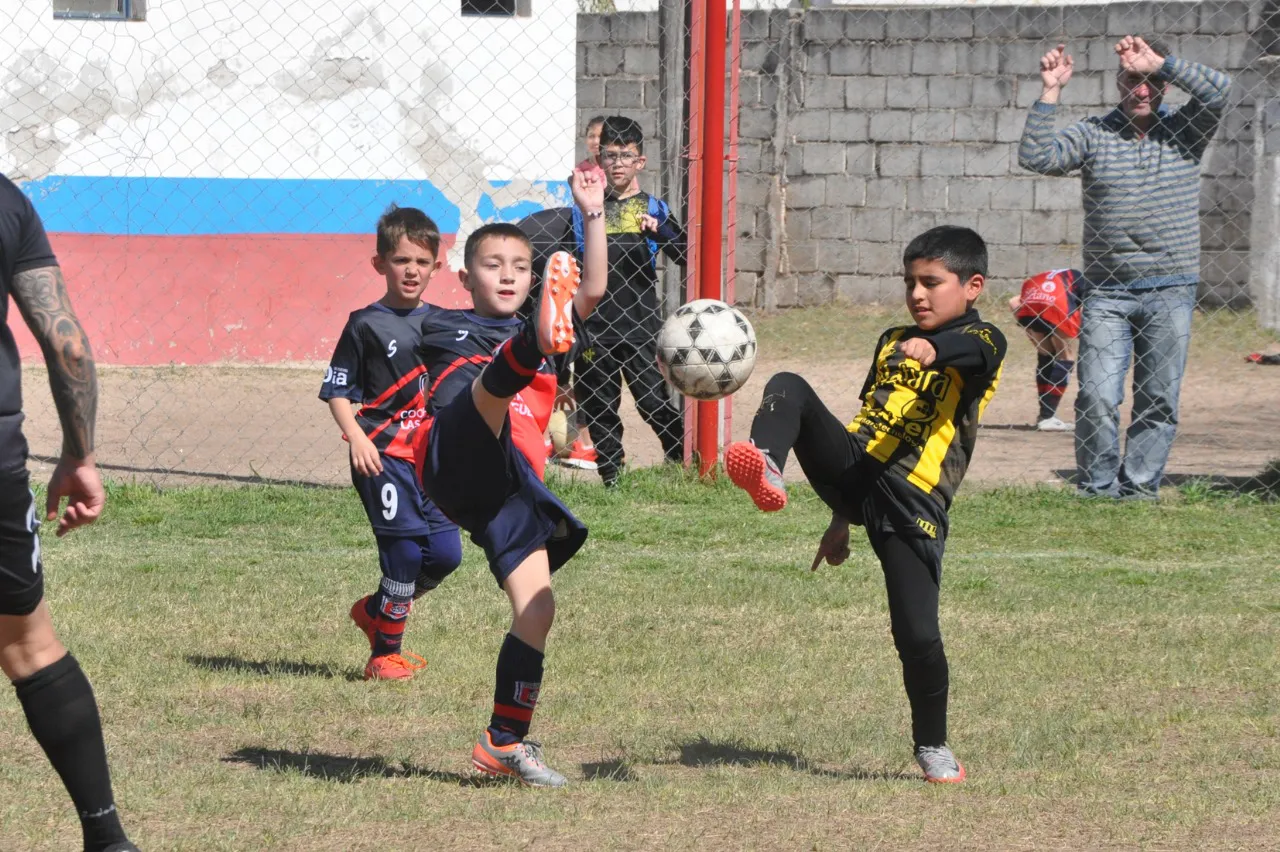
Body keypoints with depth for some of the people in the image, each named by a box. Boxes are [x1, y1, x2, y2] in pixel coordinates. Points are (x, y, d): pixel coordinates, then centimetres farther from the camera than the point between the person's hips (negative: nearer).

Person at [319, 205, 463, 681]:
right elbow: (337, 391, -4)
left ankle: (375, 611, 26)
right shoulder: (366, 325, -3)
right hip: (384, 457, -6)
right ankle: (385, 654, 2)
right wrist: (357, 438, -18)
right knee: (405, 549, -11)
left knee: (445, 553, 2)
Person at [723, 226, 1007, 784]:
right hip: (855, 467, 5)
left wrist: (931, 349, -48)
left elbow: (975, 353, -23)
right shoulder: (892, 342, 25)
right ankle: (764, 470, -48)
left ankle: (933, 747, 14)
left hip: (912, 505, -5)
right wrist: (842, 518, 30)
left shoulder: (981, 341, 3)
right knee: (788, 388, -19)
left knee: (918, 637, -11)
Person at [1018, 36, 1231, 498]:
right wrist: (1050, 92, -11)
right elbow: (1035, 157, -7)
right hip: (1107, 292, 0)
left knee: (1158, 402, 2)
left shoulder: (1182, 132, 5)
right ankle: (1097, 489, 2)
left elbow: (1217, 89, -11)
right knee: (1097, 399, -8)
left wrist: (1159, 62, -14)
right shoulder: (1092, 135, 5)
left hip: (1170, 292, 1)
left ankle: (1139, 487, 10)